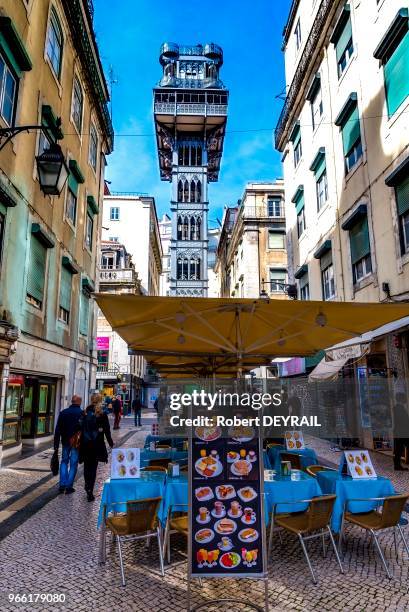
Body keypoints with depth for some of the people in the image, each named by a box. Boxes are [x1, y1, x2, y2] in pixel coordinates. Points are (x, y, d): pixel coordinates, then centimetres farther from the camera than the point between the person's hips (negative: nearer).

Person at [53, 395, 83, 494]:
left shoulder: (63, 413, 1)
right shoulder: (82, 413, -8)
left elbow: (58, 430, 3)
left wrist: (56, 444, 8)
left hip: (65, 441, 3)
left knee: (64, 461, 18)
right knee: (73, 464, 6)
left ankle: (62, 485, 12)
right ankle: (69, 486, 7)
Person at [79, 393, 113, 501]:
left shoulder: (85, 413, 0)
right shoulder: (102, 414, -8)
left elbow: (81, 428, 1)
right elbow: (107, 430, -6)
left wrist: (81, 442, 8)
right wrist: (111, 443, 4)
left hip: (85, 444, 3)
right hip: (97, 445, -3)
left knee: (87, 466, 19)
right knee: (93, 467, 3)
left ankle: (87, 485, 31)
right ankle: (90, 490, -2)